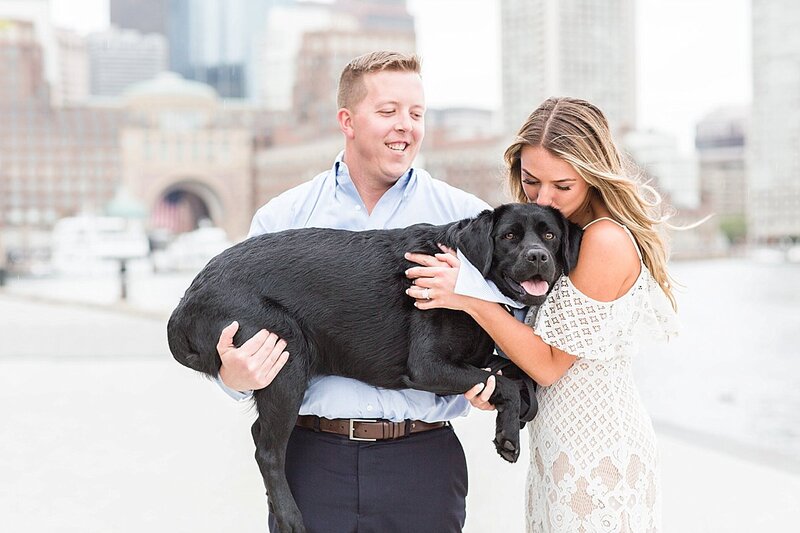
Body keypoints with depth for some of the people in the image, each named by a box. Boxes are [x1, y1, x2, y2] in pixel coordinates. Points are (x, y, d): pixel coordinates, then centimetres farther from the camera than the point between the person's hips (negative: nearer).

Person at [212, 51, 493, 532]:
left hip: (422, 461, 0)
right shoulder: (280, 220, 7)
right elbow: (237, 331, 9)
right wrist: (234, 376, -13)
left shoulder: (467, 218, 5)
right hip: (311, 458, 1)